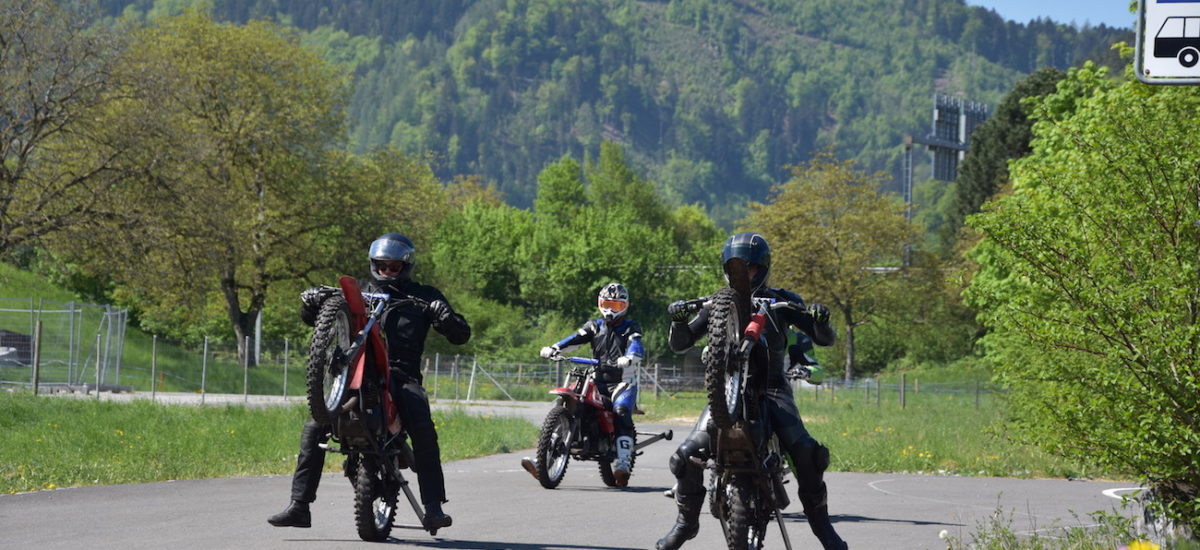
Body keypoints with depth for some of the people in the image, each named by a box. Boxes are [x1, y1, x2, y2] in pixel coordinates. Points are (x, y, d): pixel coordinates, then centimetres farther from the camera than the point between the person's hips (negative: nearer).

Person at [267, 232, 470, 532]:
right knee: (314, 428, -14)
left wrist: (444, 314, -13)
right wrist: (311, 302, -2)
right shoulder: (360, 290, 21)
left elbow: (461, 336, 9)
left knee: (423, 429, -29)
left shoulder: (423, 296, 15)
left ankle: (433, 507, -29)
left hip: (402, 375, -2)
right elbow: (312, 319, 23)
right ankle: (299, 506, -10)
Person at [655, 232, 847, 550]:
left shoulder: (781, 301, 3)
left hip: (772, 389, -2)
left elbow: (825, 339, 1)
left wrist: (820, 320, -22)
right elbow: (679, 345, 8)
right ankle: (687, 522, 5)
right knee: (688, 455, -16)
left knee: (806, 453, -25)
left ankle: (821, 524, -8)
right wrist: (678, 320, -14)